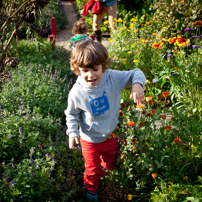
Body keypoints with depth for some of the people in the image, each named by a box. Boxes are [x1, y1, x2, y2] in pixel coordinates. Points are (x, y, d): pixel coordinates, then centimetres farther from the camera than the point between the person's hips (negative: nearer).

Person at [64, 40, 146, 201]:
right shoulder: (77, 93, -24)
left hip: (111, 136, 2)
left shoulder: (114, 78, -25)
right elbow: (72, 115, -8)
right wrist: (73, 133, -18)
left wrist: (137, 84, -36)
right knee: (93, 171, 20)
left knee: (111, 164, 30)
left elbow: (135, 73, -15)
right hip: (90, 140, -2)